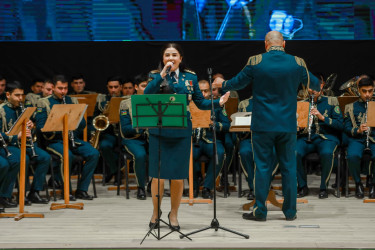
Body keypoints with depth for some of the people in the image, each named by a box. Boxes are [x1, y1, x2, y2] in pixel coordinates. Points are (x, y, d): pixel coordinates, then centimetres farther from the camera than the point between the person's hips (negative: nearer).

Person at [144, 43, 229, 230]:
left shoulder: (190, 77, 9)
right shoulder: (156, 76, 4)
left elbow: (200, 102, 11)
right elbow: (146, 95, -15)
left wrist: (218, 102, -5)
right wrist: (162, 75, -17)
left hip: (181, 132, 1)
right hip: (159, 131, -1)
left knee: (178, 177, 4)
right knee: (158, 176, 1)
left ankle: (173, 214, 22)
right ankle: (155, 213, 22)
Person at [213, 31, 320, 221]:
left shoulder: (256, 62, -7)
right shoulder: (297, 63, -1)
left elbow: (238, 82, 6)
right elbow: (314, 84, 14)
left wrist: (222, 84, 27)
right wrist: (317, 87, 39)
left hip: (262, 125, -2)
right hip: (288, 125, 2)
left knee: (262, 167, 4)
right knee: (288, 167, 9)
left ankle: (260, 211, 7)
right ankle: (290, 211, 15)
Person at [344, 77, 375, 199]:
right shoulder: (351, 107, 14)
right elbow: (346, 127, 5)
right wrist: (358, 130, -14)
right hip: (357, 139, -1)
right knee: (353, 155, -34)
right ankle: (358, 184, -9)